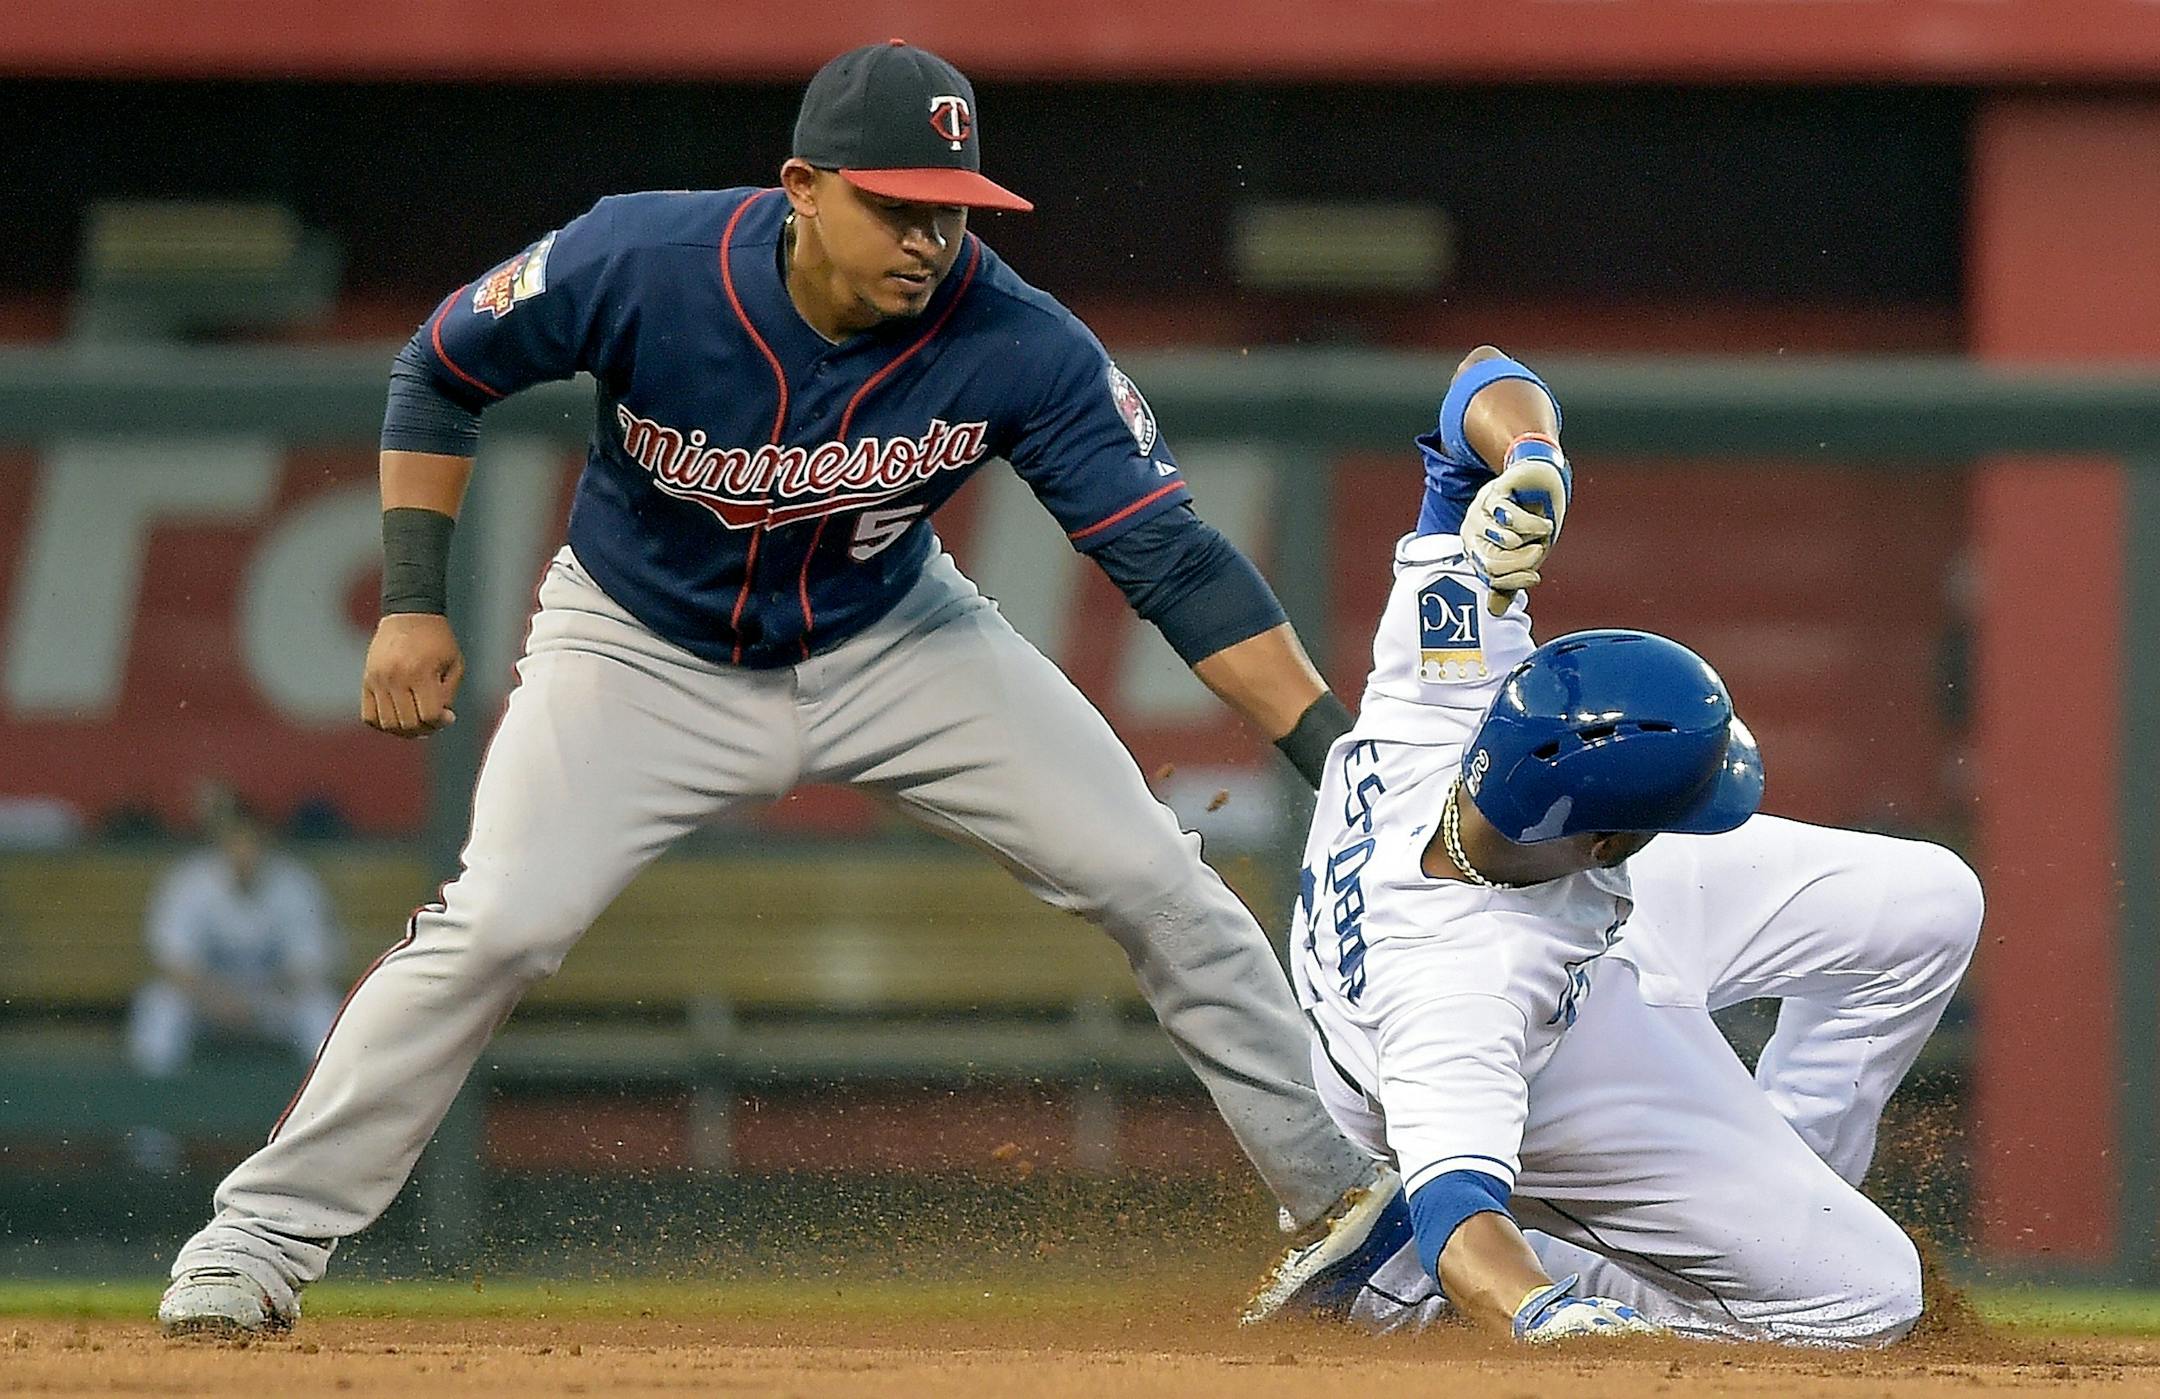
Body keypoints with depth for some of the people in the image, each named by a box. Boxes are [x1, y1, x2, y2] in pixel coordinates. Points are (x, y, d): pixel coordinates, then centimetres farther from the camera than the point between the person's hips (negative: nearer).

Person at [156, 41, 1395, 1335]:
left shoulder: (1018, 346, -28)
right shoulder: (638, 263, -30)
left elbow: (1172, 559, -27)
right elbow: (442, 373, -11)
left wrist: (1335, 749, -36)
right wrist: (413, 606, -15)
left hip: (892, 638, 2)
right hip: (647, 648, -2)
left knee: (1150, 877, -7)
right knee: (500, 925, -18)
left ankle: (1340, 1194, 10)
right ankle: (262, 1237, -5)